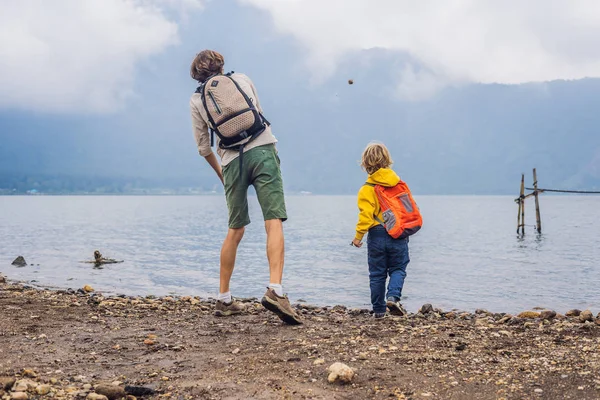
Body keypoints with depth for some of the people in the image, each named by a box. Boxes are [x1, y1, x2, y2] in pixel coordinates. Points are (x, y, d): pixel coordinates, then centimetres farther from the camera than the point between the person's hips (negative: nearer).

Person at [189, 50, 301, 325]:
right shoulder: (242, 79, 16)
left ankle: (224, 299, 19)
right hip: (262, 150, -1)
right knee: (274, 222, -10)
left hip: (232, 160, 2)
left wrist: (220, 173, 32)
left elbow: (203, 147, 16)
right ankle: (275, 290, -28)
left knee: (235, 230, 13)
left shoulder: (196, 99, 14)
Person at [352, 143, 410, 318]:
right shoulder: (399, 182, 3)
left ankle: (379, 309, 12)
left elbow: (365, 215, -15)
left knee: (377, 274, 9)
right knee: (398, 269, 12)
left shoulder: (367, 189, -8)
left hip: (377, 236, -2)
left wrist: (358, 236, -4)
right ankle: (393, 296, -13)